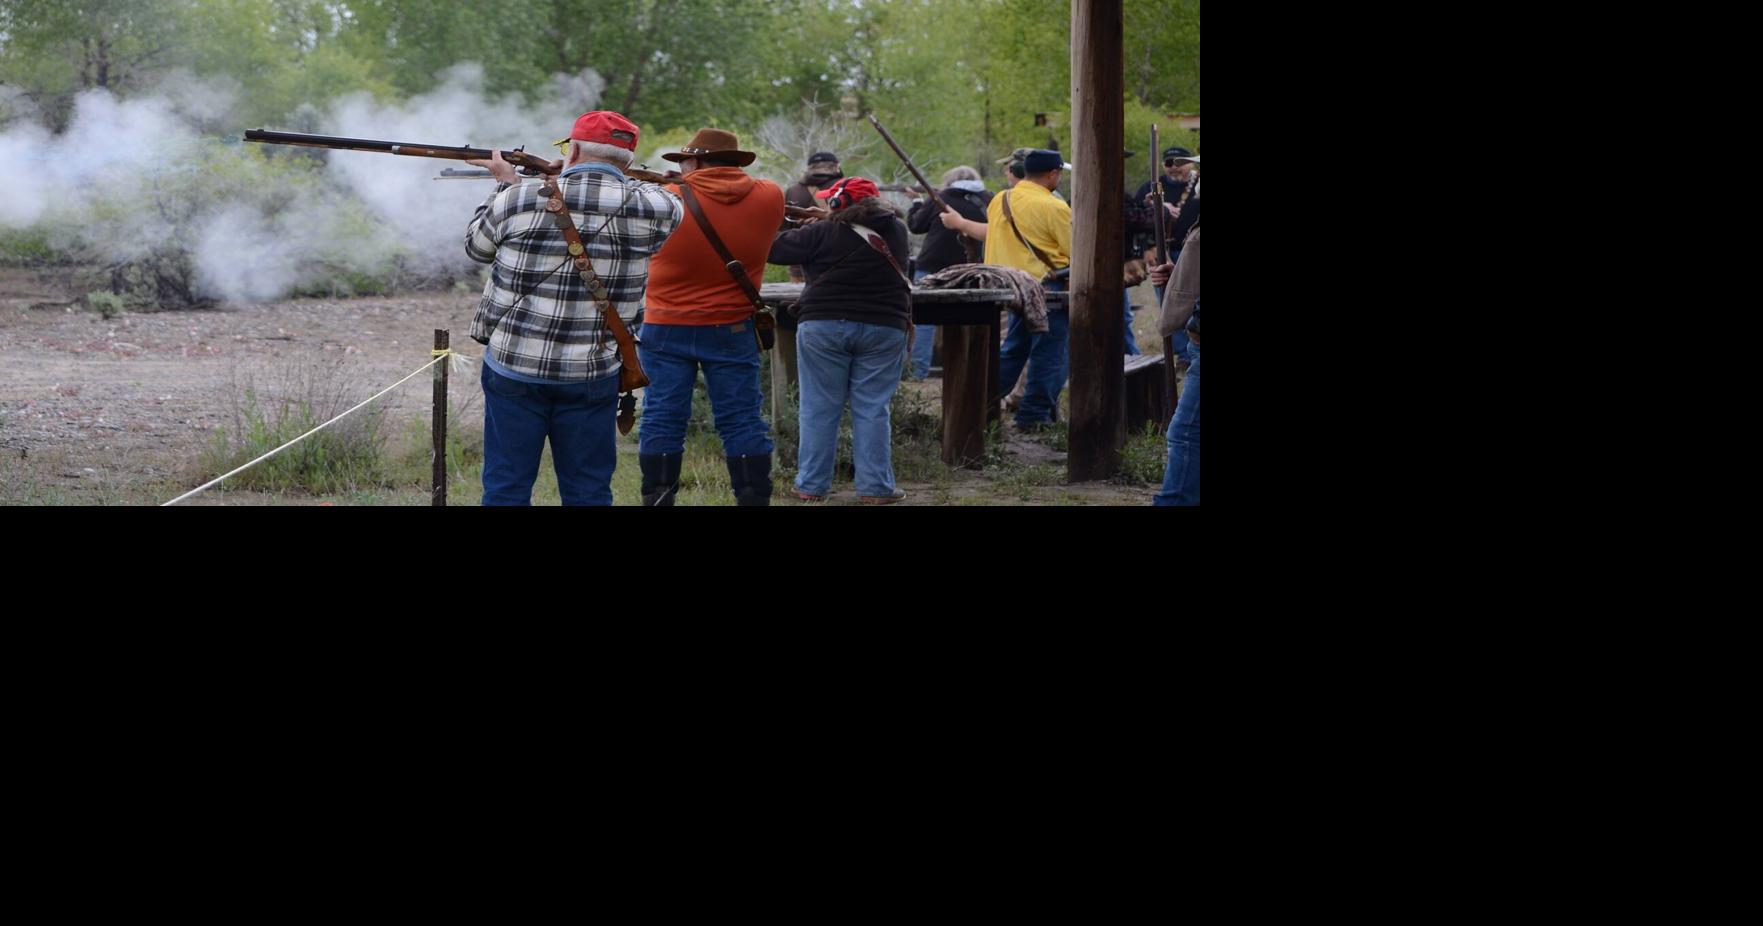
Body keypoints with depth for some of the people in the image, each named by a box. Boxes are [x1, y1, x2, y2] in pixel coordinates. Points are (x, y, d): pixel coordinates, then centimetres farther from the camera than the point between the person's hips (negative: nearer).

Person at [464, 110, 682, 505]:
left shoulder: (520, 199, -9)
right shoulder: (654, 208, -7)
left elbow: (477, 245, 10)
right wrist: (569, 180, 19)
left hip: (514, 368, -1)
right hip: (592, 375, 1)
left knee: (506, 488, 6)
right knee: (588, 492, 10)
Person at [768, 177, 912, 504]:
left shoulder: (824, 233, -8)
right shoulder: (896, 231, 5)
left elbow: (776, 250, -5)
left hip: (824, 326, -2)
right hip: (884, 328, 2)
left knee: (819, 408, 5)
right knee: (872, 410, 5)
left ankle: (811, 486, 8)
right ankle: (875, 487, 3)